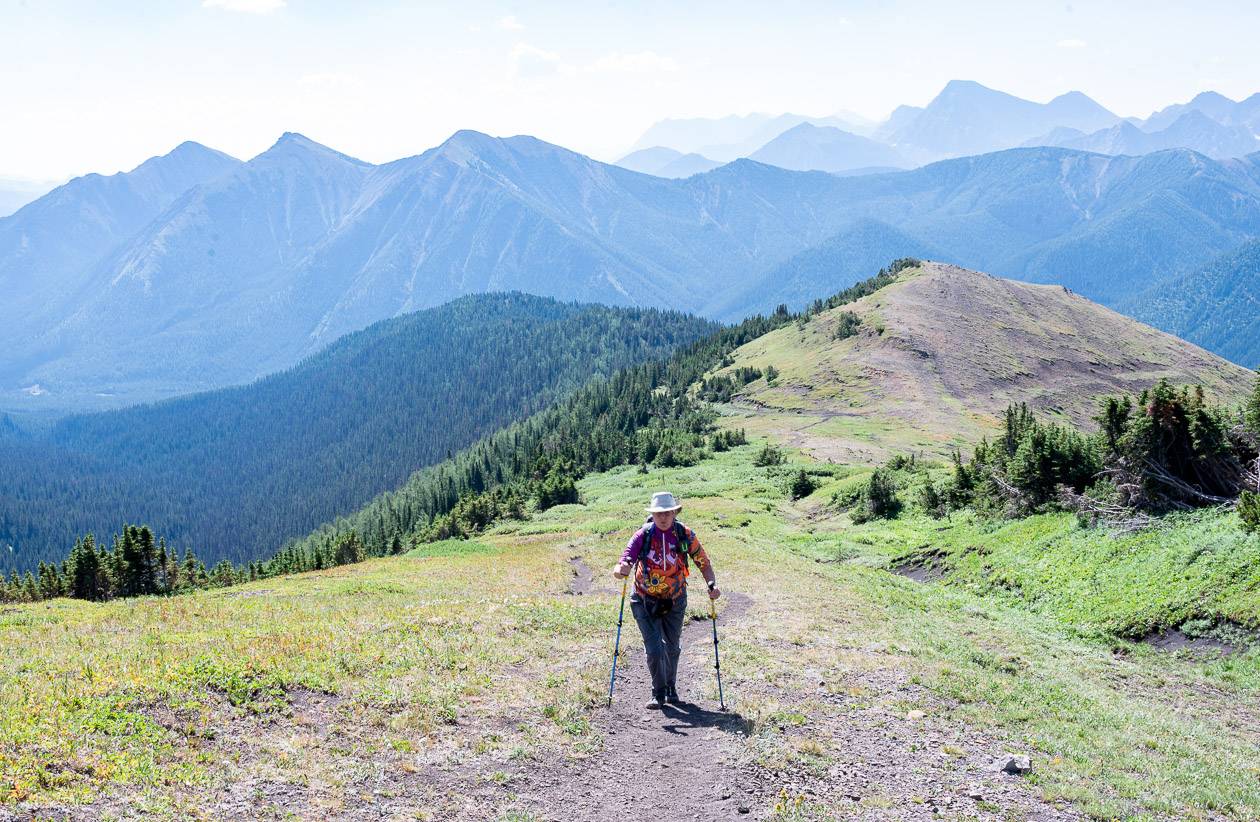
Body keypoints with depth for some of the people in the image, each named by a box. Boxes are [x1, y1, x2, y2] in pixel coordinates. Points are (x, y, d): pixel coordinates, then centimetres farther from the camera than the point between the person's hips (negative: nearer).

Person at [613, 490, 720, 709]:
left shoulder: (685, 535, -10)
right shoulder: (642, 535, -13)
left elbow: (703, 562, -4)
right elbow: (626, 560, -23)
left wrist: (712, 585, -20)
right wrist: (622, 569, -46)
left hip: (675, 601, 2)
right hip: (645, 601, -2)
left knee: (672, 647, 15)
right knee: (654, 649, -9)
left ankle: (671, 689, 38)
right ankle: (658, 693, 11)